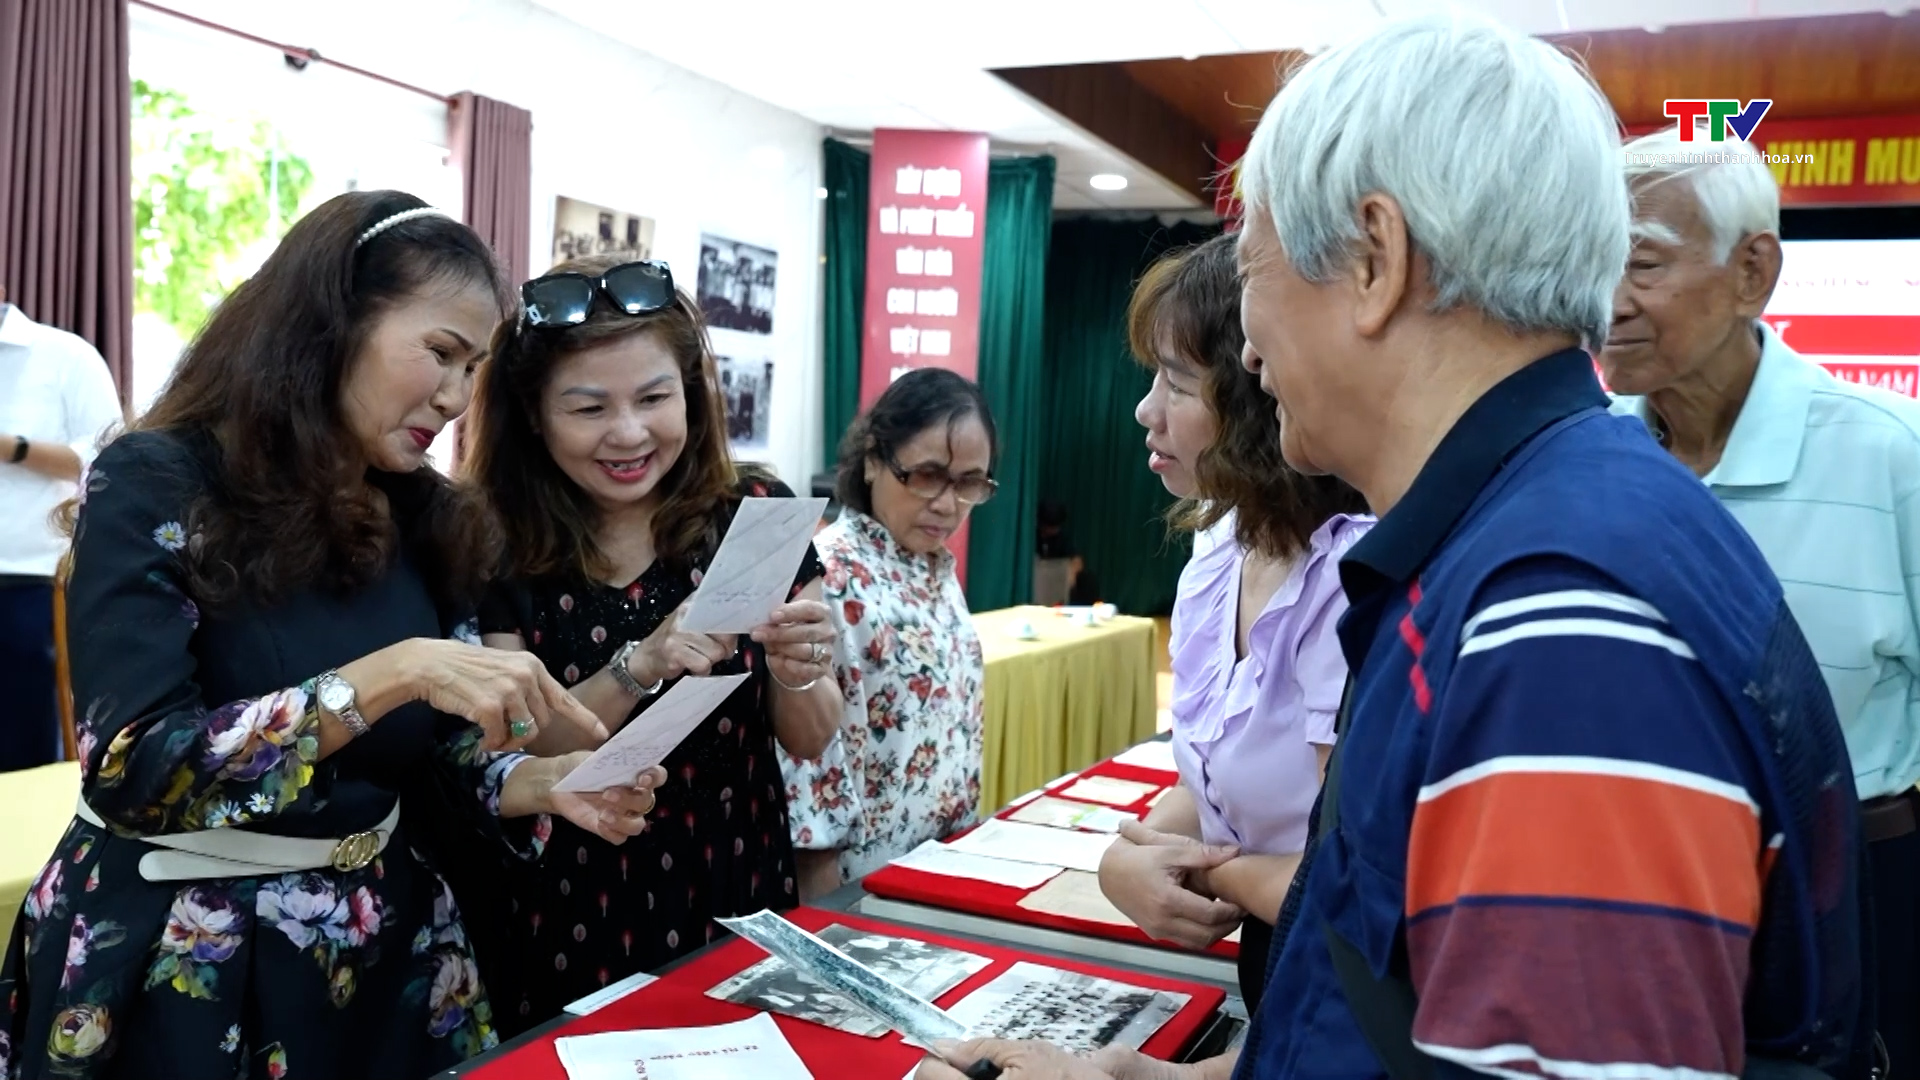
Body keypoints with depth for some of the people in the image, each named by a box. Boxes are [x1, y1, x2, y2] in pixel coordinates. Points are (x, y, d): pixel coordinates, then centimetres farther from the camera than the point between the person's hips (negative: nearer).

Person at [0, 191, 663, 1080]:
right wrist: (395, 672, -32)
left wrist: (544, 781, -17)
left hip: (384, 952, 5)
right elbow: (133, 768, -25)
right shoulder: (153, 484, -15)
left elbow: (436, 760, 3)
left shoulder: (428, 521, 1)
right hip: (180, 963, -5)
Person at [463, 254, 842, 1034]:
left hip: (737, 911, 1)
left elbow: (811, 742, -4)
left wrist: (797, 675, -26)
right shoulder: (499, 547, -10)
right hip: (568, 934, -1)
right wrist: (637, 666, -27)